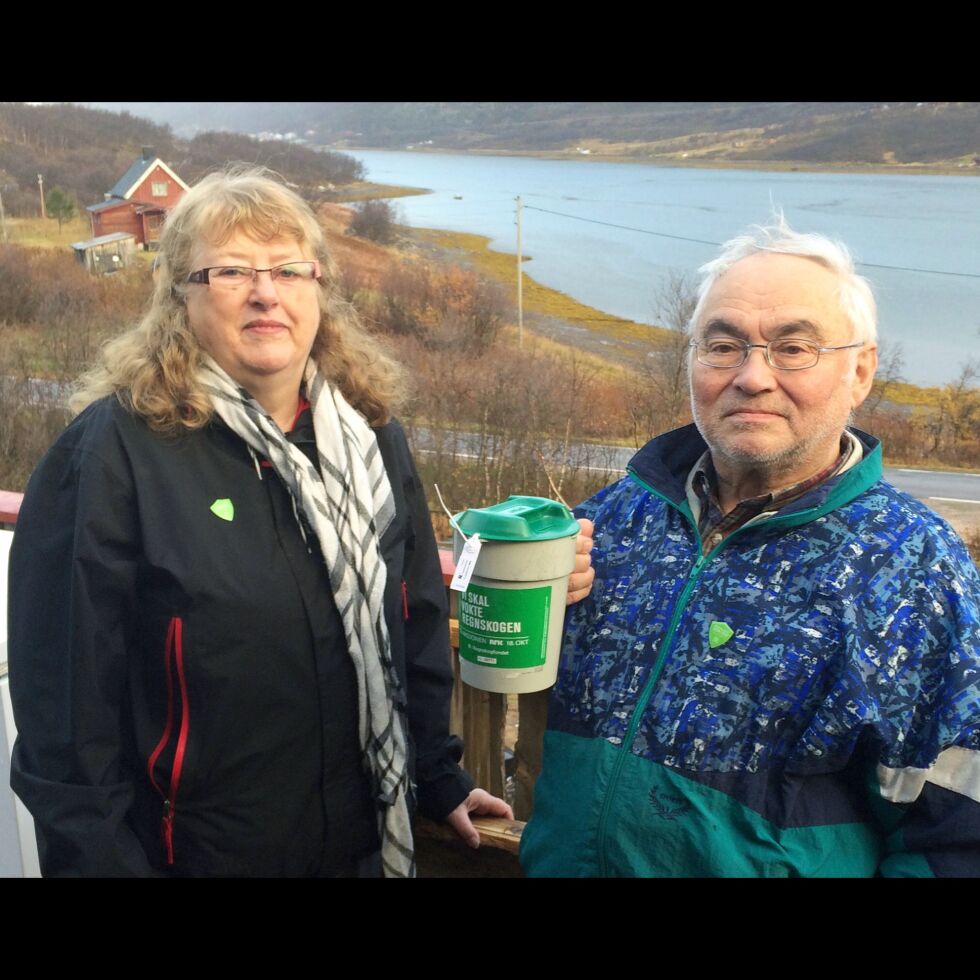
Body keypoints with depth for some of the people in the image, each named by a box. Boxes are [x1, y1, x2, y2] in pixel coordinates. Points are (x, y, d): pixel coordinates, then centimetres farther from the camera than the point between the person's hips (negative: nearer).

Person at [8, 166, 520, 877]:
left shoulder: (371, 435, -1)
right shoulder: (113, 451, -17)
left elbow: (419, 624, 6)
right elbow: (67, 688, -15)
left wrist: (440, 778, 10)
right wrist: (99, 859, -12)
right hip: (193, 851, -4)